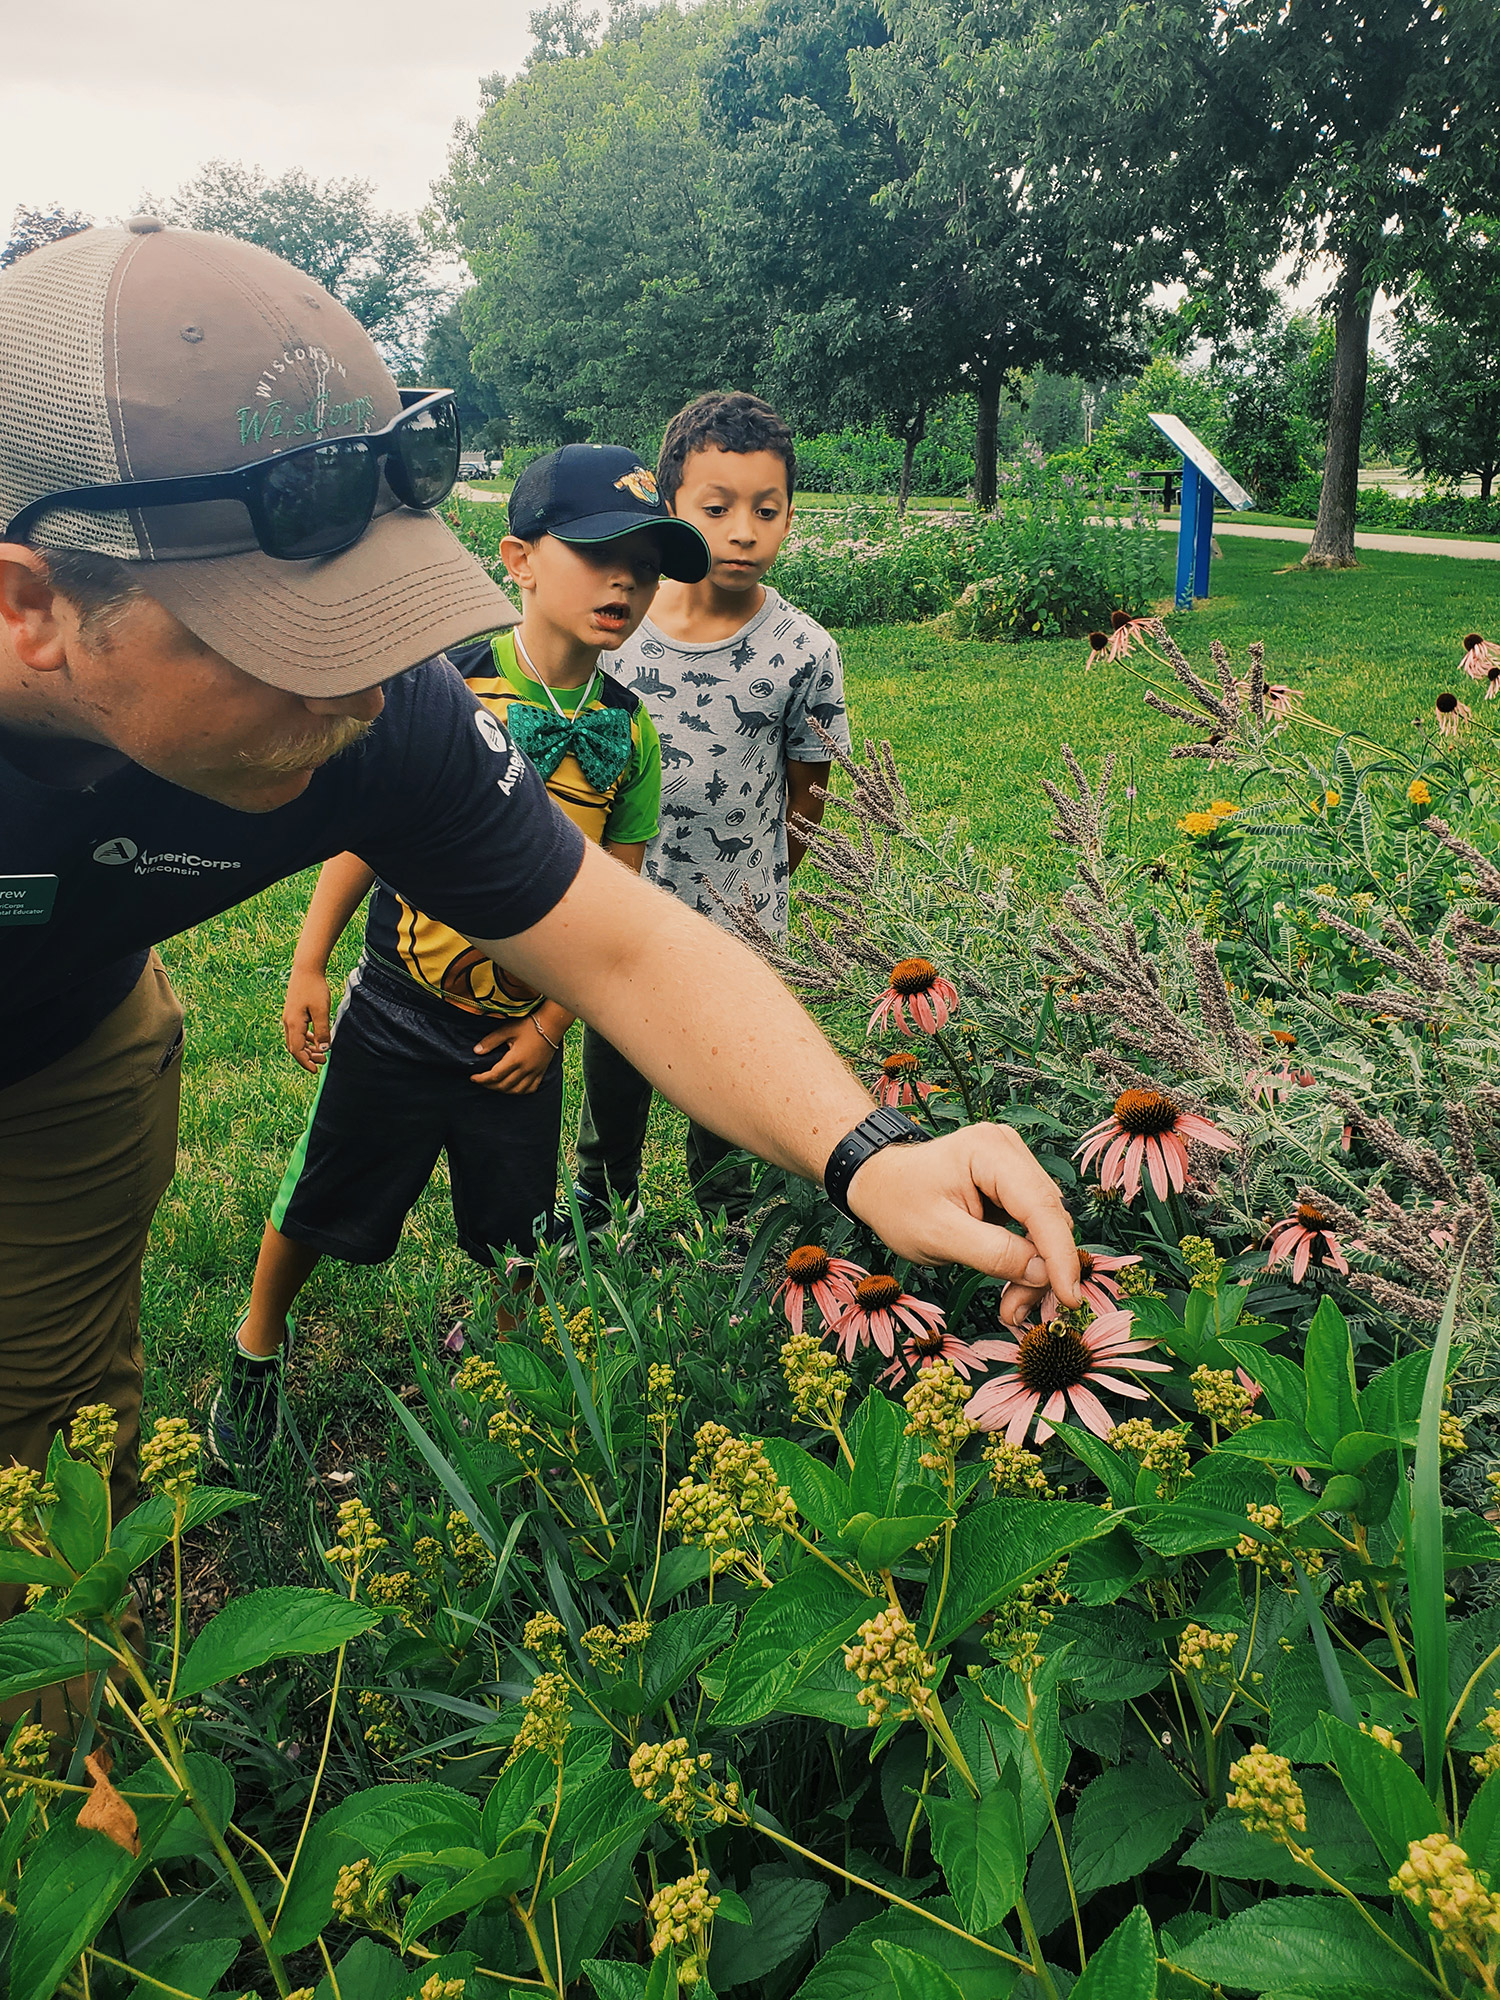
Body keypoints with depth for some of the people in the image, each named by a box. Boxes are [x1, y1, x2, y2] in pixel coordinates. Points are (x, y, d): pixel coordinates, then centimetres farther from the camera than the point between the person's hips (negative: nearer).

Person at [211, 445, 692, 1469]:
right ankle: (258, 1348, 40)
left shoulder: (628, 731, -5)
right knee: (318, 1207, 12)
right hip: (394, 1019, -2)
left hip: (519, 1037, 2)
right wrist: (308, 969, -3)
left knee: (518, 1239, 13)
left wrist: (552, 1021, -1)